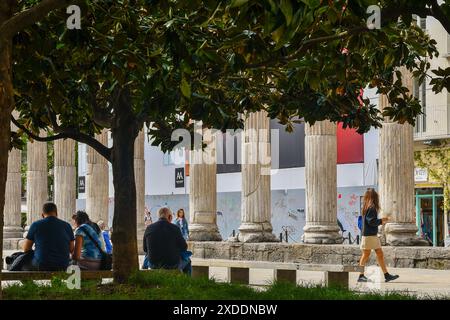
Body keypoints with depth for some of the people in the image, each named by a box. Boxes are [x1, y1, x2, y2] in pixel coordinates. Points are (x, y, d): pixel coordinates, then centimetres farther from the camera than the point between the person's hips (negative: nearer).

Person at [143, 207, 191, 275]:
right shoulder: (174, 229, -15)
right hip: (172, 265, -3)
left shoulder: (149, 229, -6)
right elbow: (184, 247, -5)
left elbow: (145, 249, 5)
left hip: (154, 265, 3)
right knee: (187, 261, 31)